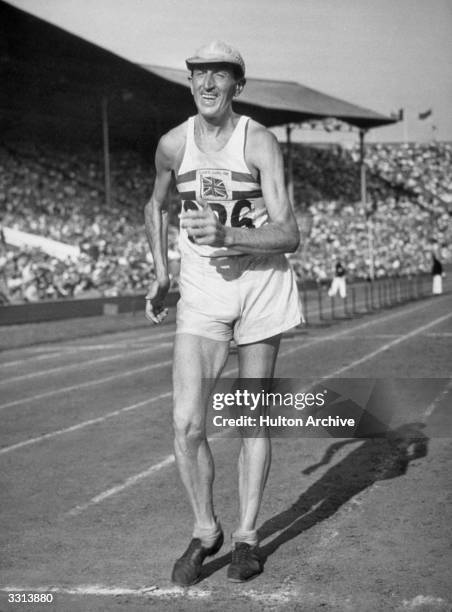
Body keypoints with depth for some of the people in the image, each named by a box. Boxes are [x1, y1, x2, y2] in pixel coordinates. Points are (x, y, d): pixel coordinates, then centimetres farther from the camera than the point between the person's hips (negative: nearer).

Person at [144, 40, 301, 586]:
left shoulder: (259, 143, -11)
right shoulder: (172, 145, -1)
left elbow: (289, 234, -17)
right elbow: (155, 205, 20)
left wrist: (227, 235, -31)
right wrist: (161, 274, 13)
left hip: (262, 281, -1)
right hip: (202, 292, 2)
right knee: (186, 423, -11)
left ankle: (246, 536, 21)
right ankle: (204, 530, 11)